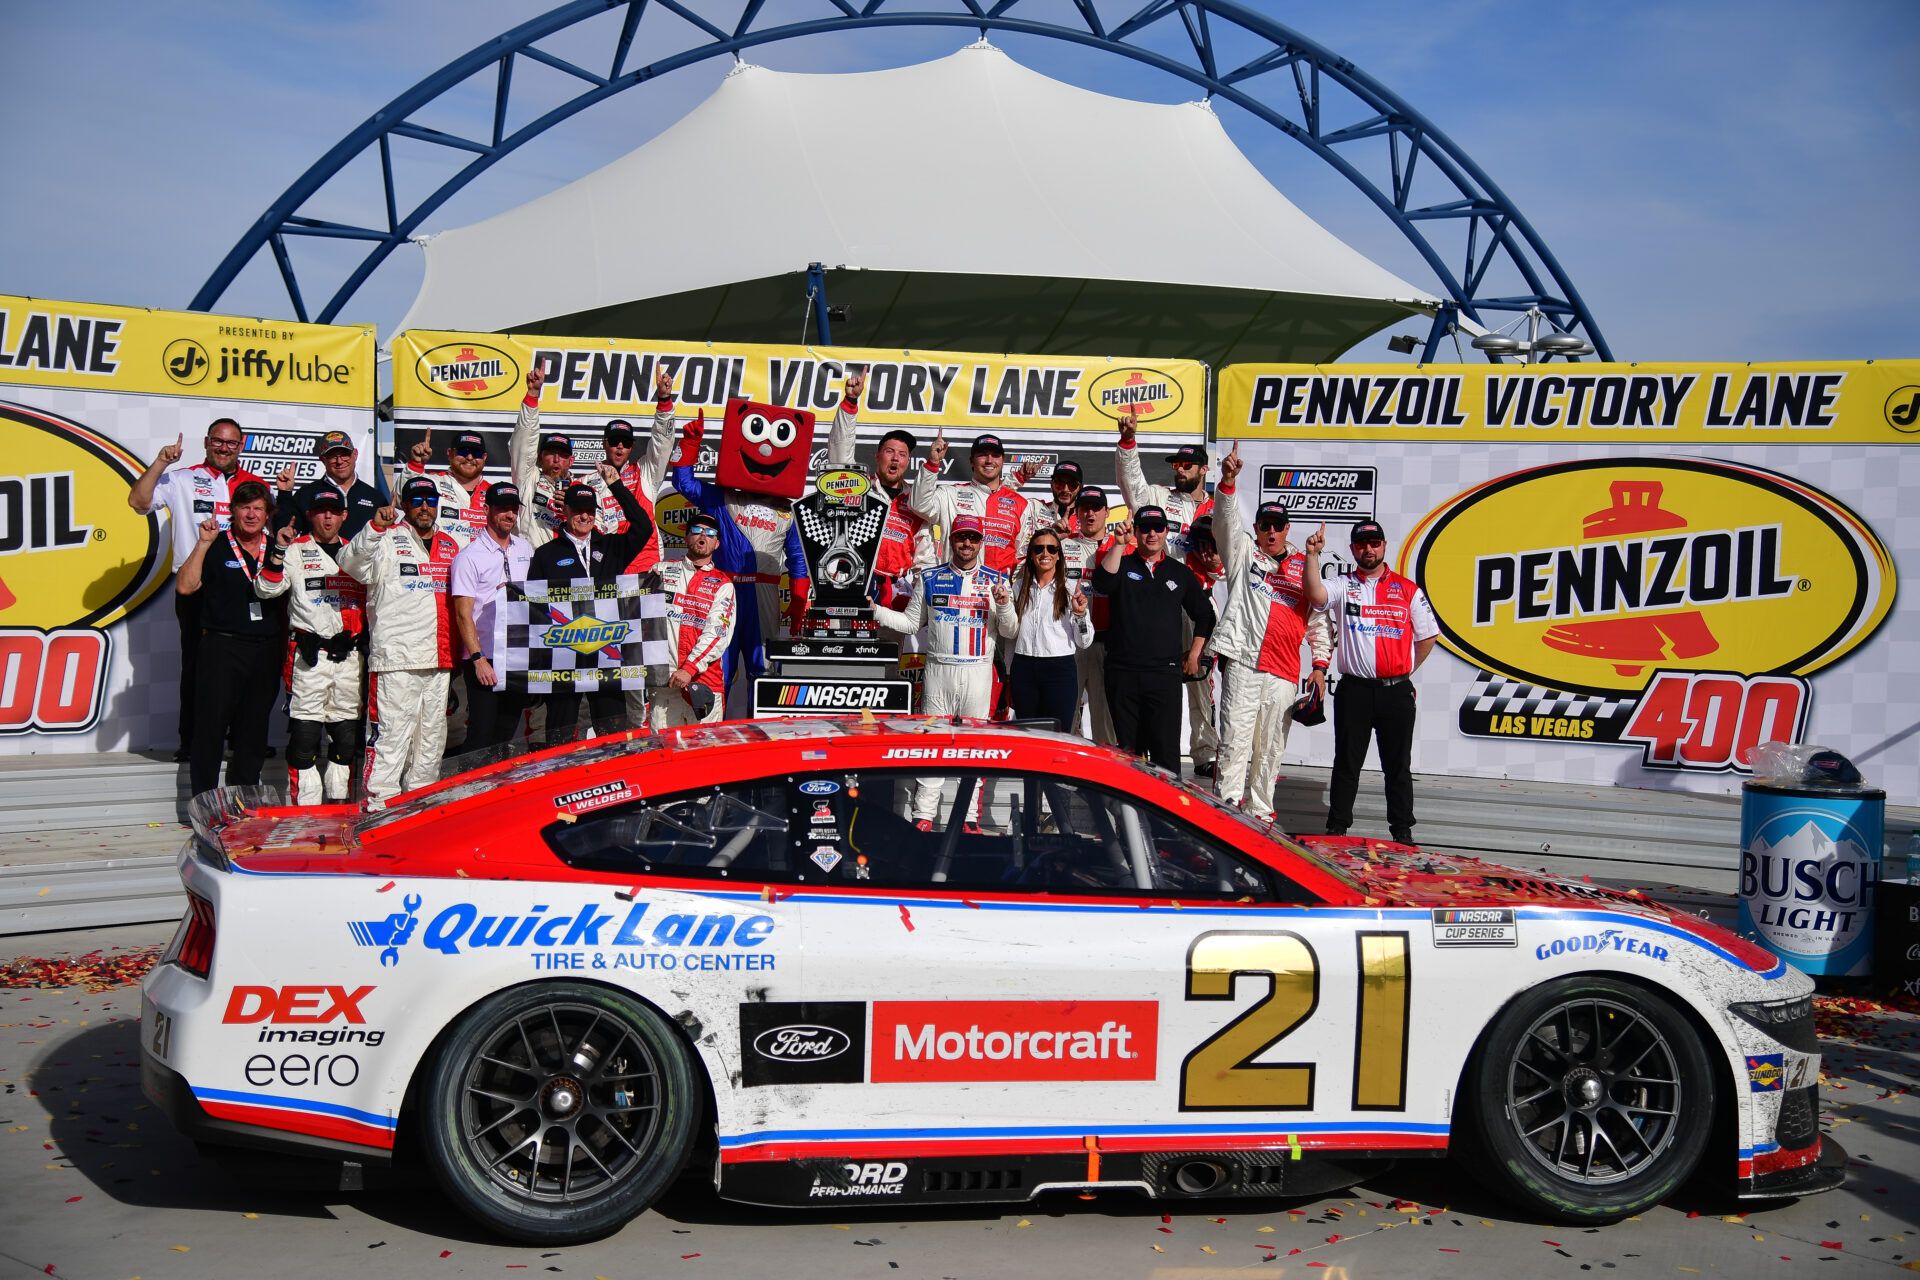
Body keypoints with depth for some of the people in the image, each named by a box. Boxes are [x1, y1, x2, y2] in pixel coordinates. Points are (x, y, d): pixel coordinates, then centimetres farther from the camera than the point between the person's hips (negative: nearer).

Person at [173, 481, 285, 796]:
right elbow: (185, 587, -12)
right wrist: (203, 543, -15)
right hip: (222, 648, -4)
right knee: (211, 726, -4)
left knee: (254, 730, 8)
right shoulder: (216, 546, 0)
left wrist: (283, 651, 13)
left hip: (266, 651, 4)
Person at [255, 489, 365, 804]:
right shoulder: (295, 551, 4)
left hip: (350, 656, 4)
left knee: (347, 732, 7)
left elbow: (370, 598, 24)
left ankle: (340, 801, 16)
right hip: (309, 656, -4)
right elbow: (266, 590, -7)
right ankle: (304, 806, -3)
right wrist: (277, 551, -17)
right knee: (305, 731, -6)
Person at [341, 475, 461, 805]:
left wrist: (455, 651, 18)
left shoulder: (450, 546, 19)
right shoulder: (388, 539, 2)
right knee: (391, 734, -9)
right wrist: (374, 527, -32)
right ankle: (377, 804, -8)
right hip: (396, 656, -6)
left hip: (439, 660, 6)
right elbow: (351, 562, -16)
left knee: (432, 737, 11)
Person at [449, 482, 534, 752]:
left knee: (508, 735, 10)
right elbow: (463, 614, -9)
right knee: (482, 738, -4)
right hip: (484, 661, -5)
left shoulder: (525, 549, 12)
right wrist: (478, 659, -16)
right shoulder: (470, 556, -6)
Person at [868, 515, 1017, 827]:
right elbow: (911, 621, 11)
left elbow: (1010, 631, 5)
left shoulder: (996, 580, 6)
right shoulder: (930, 579, 9)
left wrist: (1004, 605, -14)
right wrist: (875, 610, -1)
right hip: (938, 670, 0)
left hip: (978, 672, 0)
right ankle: (923, 815, 3)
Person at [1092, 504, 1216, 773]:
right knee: (1128, 748, 6)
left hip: (1165, 673, 0)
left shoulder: (1180, 573, 13)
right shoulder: (1122, 565, 8)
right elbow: (1102, 582, -16)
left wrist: (1193, 654, 13)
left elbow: (1205, 615, 21)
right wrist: (1119, 544, -24)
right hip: (1122, 673, 0)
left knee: (1166, 749, -6)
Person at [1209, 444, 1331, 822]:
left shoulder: (1304, 565, 17)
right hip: (1242, 662, -3)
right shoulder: (1244, 553, 11)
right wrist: (1228, 481, -23)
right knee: (1236, 739, -10)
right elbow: (1226, 518, -5)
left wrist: (1320, 665, 10)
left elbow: (1319, 616, 17)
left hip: (1284, 673, 3)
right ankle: (1228, 809, -11)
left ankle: (1260, 813, 13)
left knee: (1270, 747, 6)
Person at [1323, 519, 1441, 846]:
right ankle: (1337, 827, 12)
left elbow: (1427, 637, 12)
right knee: (1347, 763, 5)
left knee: (1398, 765, 7)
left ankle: (1403, 831, 14)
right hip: (1354, 691, 0)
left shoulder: (1408, 590, 7)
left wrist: (1405, 671, 9)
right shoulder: (1343, 586, 5)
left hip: (1397, 692, 0)